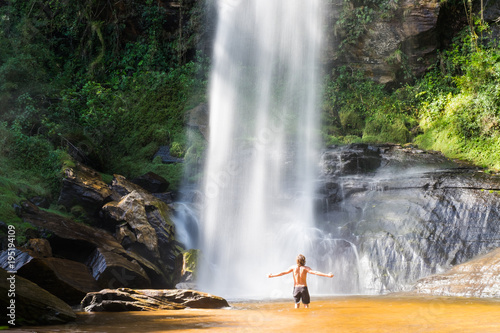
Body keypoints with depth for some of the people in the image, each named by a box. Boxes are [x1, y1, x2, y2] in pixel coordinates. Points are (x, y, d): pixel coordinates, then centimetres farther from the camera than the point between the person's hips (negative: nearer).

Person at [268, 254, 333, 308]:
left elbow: (283, 273, 2)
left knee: (297, 303, 17)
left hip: (296, 288, 3)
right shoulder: (305, 268, -10)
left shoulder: (293, 267, -2)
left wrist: (272, 275, 12)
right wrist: (327, 275, -23)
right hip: (303, 288, -2)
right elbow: (315, 272, -20)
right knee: (306, 304, 7)